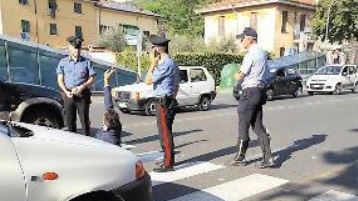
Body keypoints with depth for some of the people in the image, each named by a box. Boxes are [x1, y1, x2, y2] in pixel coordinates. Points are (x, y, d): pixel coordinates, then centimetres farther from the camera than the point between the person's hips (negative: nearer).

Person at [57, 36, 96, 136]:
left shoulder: (86, 62, 6)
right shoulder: (63, 62, 10)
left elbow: (92, 78, 3)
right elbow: (60, 80, 6)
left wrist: (82, 87, -13)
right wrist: (66, 91, -9)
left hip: (83, 94, -2)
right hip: (68, 95, 2)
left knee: (84, 119, -2)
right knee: (69, 120, 7)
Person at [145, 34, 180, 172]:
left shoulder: (165, 64, -18)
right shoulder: (171, 63, 14)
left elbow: (148, 81, -16)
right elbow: (177, 85, 20)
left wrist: (153, 64, -9)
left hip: (163, 102, -10)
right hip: (169, 101, 10)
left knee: (165, 133, -4)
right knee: (166, 132, 18)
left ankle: (168, 164, 3)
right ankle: (168, 160, 29)